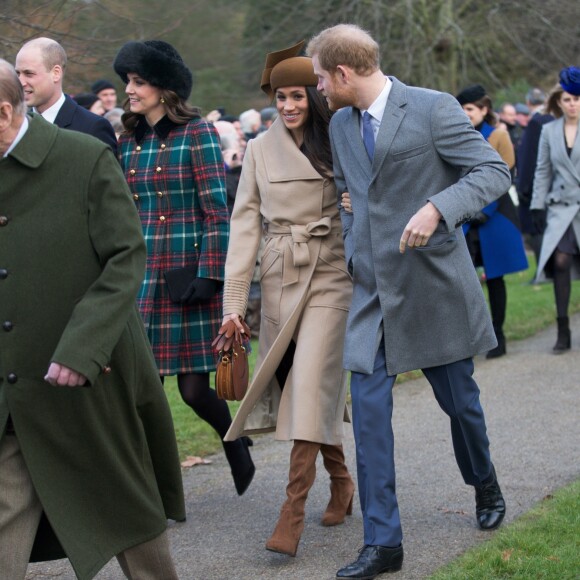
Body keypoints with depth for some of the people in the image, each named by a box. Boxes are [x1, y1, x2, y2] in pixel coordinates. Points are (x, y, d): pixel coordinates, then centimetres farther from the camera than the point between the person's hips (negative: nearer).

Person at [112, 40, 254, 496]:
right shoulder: (129, 142, 11)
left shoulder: (197, 134, -5)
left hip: (187, 278, -5)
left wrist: (209, 274, -15)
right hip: (141, 280, 5)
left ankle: (236, 444, 29)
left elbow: (218, 211, -9)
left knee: (194, 388, -1)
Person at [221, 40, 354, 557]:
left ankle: (293, 514, -12)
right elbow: (245, 224, 2)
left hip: (330, 277, -3)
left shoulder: (340, 144, -1)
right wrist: (234, 301, -2)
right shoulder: (261, 149, 4)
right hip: (279, 278, 3)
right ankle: (341, 481, 31)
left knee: (310, 385, -13)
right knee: (297, 388, 10)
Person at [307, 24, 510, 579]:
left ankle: (485, 485, 42)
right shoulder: (340, 124, 8)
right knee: (368, 412, -4)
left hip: (432, 284, -4)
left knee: (458, 399, 11)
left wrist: (437, 207, -27)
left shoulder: (433, 108, -11)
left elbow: (493, 171, -14)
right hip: (371, 288, 5)